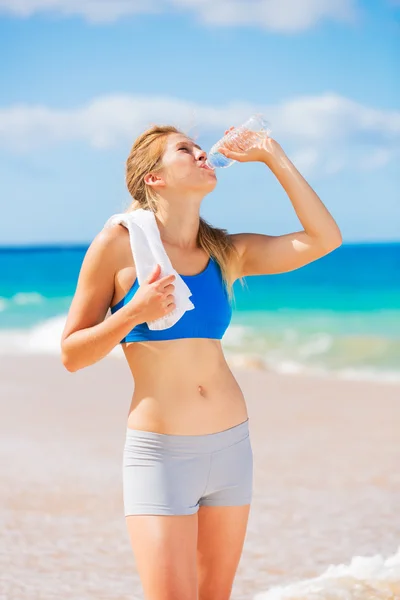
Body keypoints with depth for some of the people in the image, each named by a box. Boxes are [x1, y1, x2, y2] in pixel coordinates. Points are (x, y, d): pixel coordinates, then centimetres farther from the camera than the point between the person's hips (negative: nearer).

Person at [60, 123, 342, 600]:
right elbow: (71, 355, 0)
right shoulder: (119, 244, -3)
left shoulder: (226, 252, 8)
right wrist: (134, 313, -16)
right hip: (159, 453, -5)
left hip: (231, 445, 5)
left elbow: (323, 239, -1)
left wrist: (272, 157, 2)